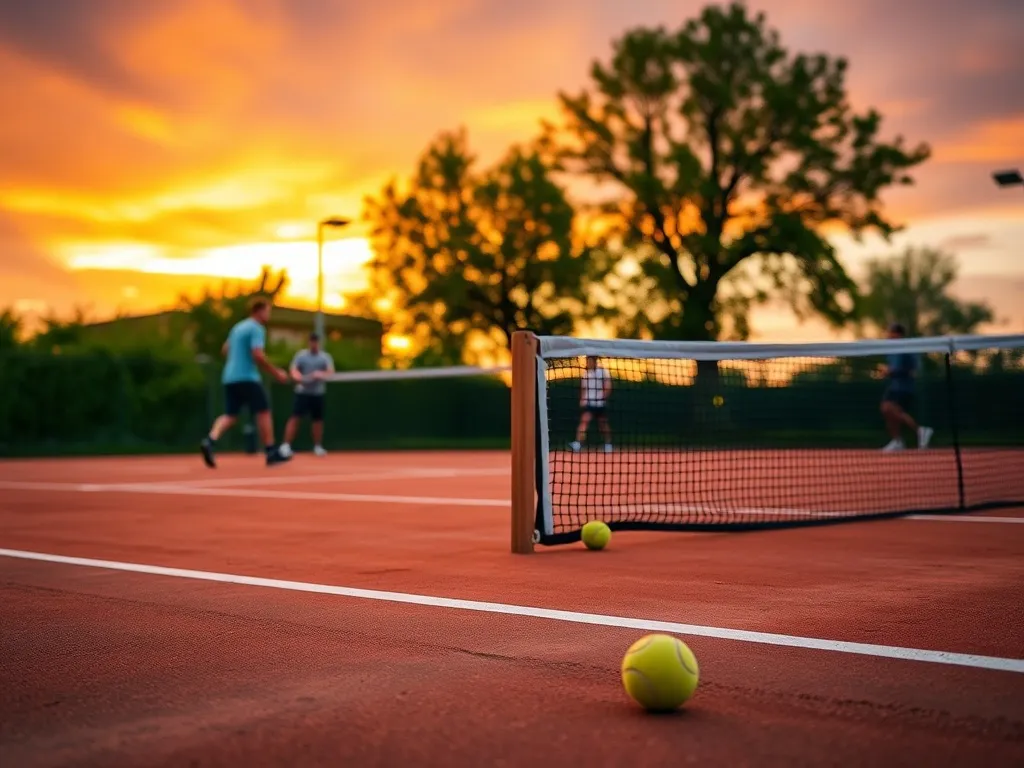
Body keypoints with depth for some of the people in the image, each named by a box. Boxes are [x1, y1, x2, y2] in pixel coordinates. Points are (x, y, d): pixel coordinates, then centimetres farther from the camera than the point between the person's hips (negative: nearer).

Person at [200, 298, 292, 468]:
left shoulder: (238, 327, 19)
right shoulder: (257, 329, -9)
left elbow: (225, 350, 26)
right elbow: (258, 355, -20)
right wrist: (276, 373, -12)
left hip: (230, 377, 8)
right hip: (247, 377, -8)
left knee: (230, 415, 6)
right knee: (263, 412, 0)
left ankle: (210, 441, -18)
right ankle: (271, 453, 2)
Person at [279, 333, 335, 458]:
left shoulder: (325, 357, 6)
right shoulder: (301, 355, 4)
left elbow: (330, 371, -9)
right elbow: (293, 369, -5)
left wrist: (322, 374, -30)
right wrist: (298, 377, -28)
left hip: (318, 393, 2)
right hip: (302, 392, -2)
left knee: (318, 420, 6)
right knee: (295, 418, -9)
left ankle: (318, 447, 17)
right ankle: (286, 445, -9)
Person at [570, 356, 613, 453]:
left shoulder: (603, 372, -3)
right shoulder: (585, 373, 9)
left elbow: (608, 388, -5)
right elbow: (583, 388, 16)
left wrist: (602, 398, -17)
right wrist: (582, 399, 3)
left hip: (601, 404, -2)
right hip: (588, 404, 2)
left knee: (603, 425, 8)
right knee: (584, 421, -16)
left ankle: (608, 445, 23)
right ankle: (577, 443, -29)